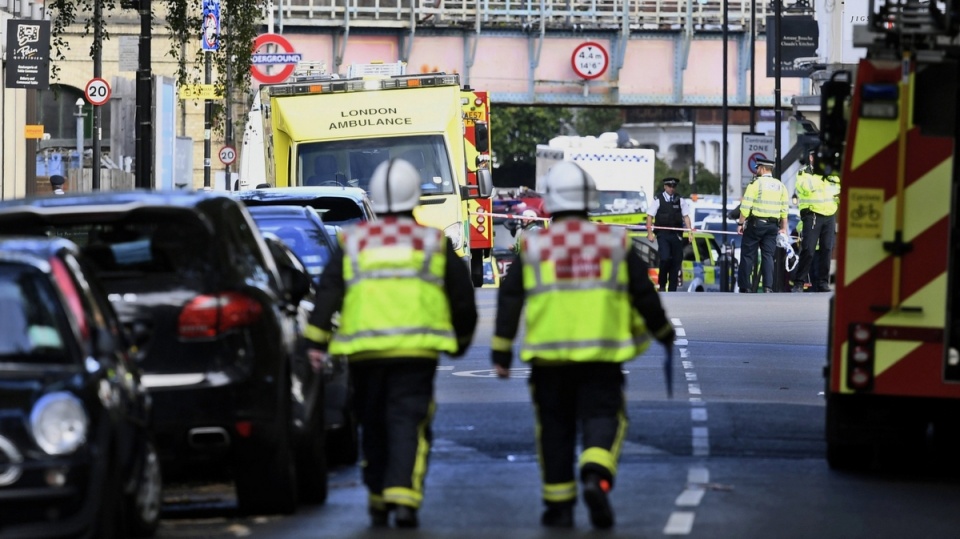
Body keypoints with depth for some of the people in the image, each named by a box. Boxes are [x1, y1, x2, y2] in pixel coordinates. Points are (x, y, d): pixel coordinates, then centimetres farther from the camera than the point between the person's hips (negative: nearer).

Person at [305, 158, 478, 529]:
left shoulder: (352, 242, 11)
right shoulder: (433, 243, 9)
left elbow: (327, 294, 3)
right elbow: (463, 299, 13)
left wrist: (317, 342, 1)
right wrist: (461, 340, 28)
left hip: (364, 350, 2)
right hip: (416, 351, -2)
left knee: (374, 429, 13)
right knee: (409, 425, -6)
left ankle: (378, 503, 19)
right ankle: (403, 498, -22)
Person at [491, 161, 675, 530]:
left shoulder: (533, 247, 3)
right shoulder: (615, 243, 4)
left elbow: (509, 300, 1)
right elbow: (644, 294, 8)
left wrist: (501, 351, 6)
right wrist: (663, 331, 24)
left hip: (549, 354, 0)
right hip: (601, 355, 0)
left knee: (555, 428, 10)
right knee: (602, 418, 2)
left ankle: (558, 506, 12)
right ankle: (595, 477, -26)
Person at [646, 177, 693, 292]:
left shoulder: (680, 200, 8)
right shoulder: (658, 199, 0)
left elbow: (686, 216, 8)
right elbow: (650, 216, 1)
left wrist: (690, 230, -4)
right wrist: (649, 233, -5)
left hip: (676, 235, 3)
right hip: (663, 234, -3)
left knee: (676, 262, 3)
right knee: (665, 258, -18)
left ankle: (672, 290, 11)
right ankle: (662, 285, 1)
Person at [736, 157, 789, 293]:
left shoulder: (755, 183, -7)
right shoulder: (780, 186, 9)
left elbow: (745, 206, -12)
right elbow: (784, 210, 9)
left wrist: (740, 223, -7)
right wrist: (783, 228, 14)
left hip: (755, 223, -5)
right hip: (772, 225, 5)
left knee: (748, 255, 3)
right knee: (768, 255, 5)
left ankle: (745, 286, 3)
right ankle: (768, 286, -6)